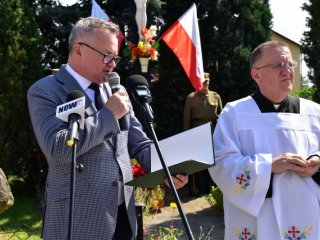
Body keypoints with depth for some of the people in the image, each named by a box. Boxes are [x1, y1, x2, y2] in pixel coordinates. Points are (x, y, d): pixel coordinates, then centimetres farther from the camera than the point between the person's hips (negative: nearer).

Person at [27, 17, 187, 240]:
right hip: (79, 218, -6)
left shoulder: (114, 89, 12)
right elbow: (57, 149, -23)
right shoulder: (45, 91, -9)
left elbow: (139, 143, 14)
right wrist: (108, 114, -16)